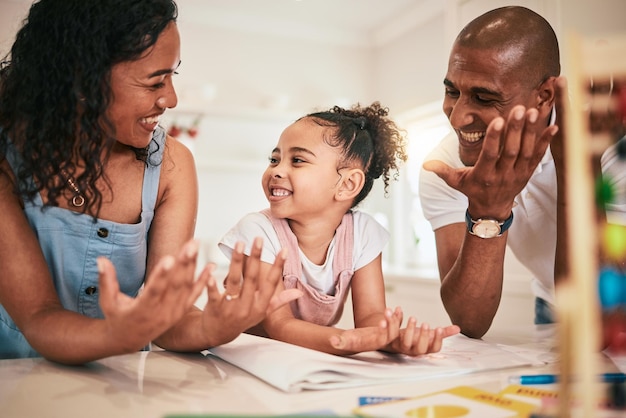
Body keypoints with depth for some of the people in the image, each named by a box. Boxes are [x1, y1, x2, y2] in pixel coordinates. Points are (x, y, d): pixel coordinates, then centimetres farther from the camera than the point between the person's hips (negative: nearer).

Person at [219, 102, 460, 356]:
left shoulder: (362, 232, -10)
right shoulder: (257, 231, -20)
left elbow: (369, 313, -12)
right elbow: (279, 325, -25)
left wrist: (391, 337, -35)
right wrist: (348, 341, -42)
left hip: (316, 354, 2)